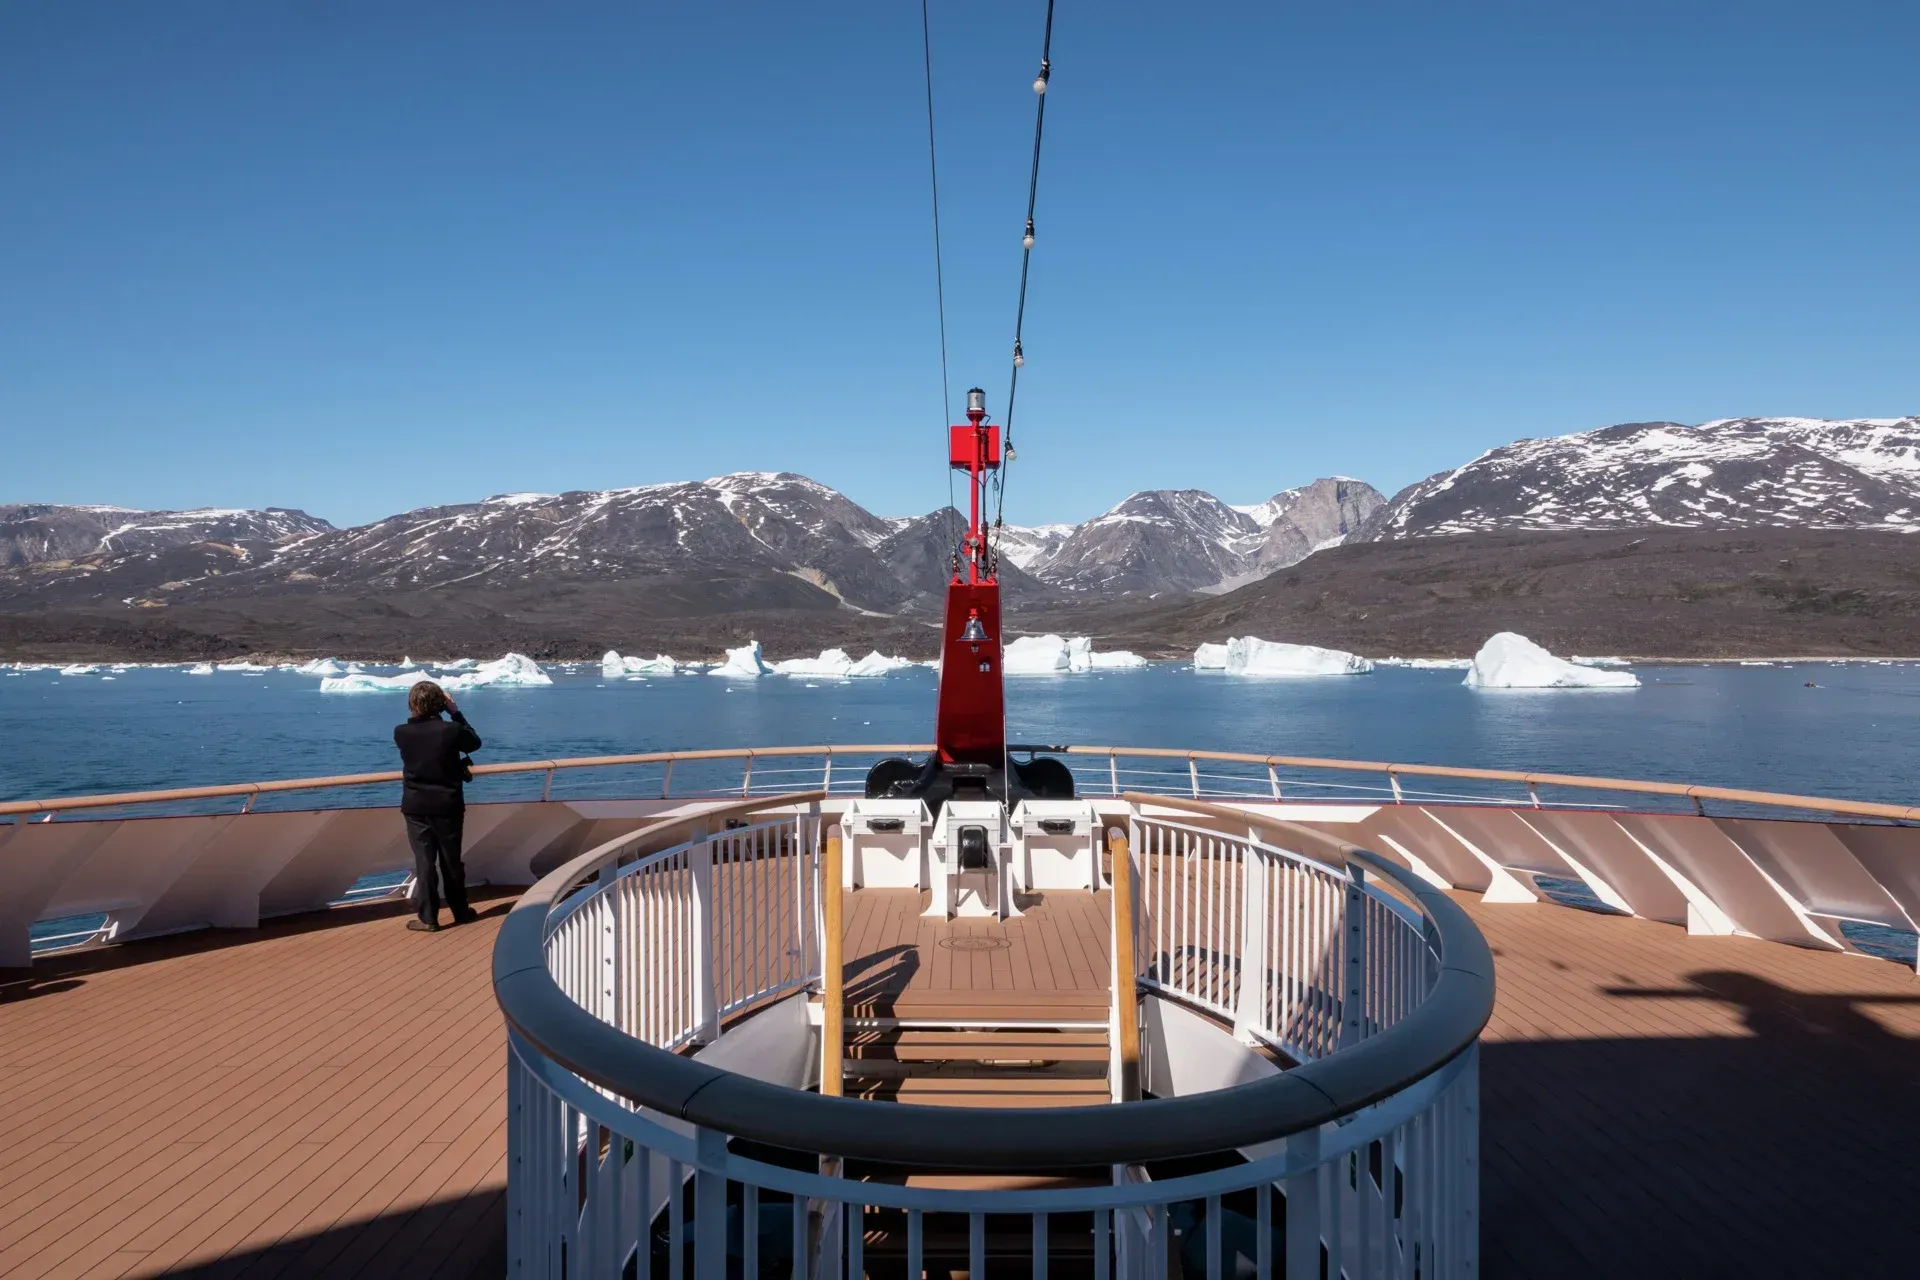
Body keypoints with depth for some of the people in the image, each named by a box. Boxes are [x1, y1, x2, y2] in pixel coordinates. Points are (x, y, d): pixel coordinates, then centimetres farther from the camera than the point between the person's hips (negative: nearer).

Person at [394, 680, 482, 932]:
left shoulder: (401, 732, -7)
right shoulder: (451, 730, -13)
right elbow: (475, 741, 7)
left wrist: (418, 713, 8)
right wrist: (455, 712, 6)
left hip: (416, 807, 1)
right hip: (448, 805, 0)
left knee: (424, 861, 5)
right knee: (451, 860, 12)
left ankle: (428, 918, 6)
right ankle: (460, 911, 23)